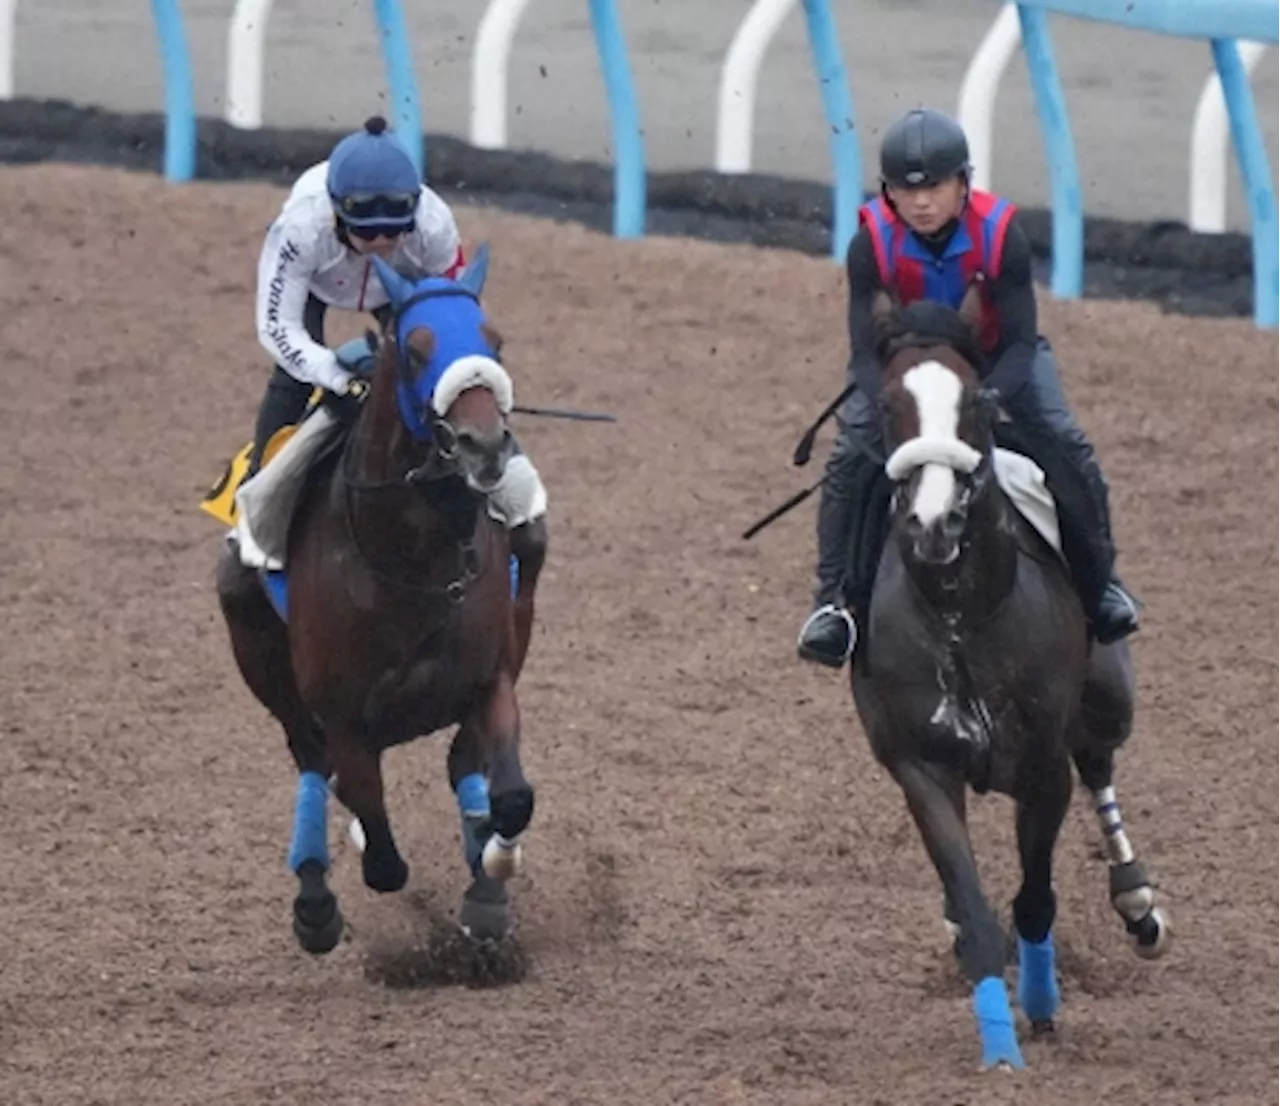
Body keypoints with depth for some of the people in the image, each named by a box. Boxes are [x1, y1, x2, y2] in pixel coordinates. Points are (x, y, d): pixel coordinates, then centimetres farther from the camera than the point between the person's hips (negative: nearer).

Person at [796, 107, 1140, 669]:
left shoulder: (1001, 236, -31)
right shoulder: (871, 245, -29)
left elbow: (1021, 342, -26)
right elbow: (865, 350, -25)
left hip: (995, 354, 0)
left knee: (1063, 444, -17)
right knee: (851, 457, -21)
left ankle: (1099, 581, 6)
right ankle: (835, 597, -10)